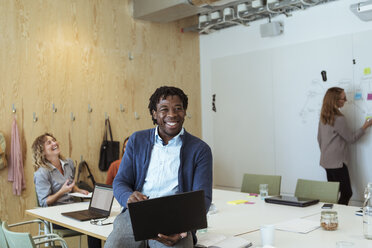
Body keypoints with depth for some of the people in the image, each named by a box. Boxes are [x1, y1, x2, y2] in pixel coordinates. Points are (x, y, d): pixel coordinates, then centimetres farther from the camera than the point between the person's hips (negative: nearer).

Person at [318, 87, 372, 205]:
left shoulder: (323, 117, 6)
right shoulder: (339, 119, -19)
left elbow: (319, 138, 15)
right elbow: (351, 138, -9)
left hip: (327, 161, 9)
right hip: (337, 162, -9)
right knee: (347, 193, -2)